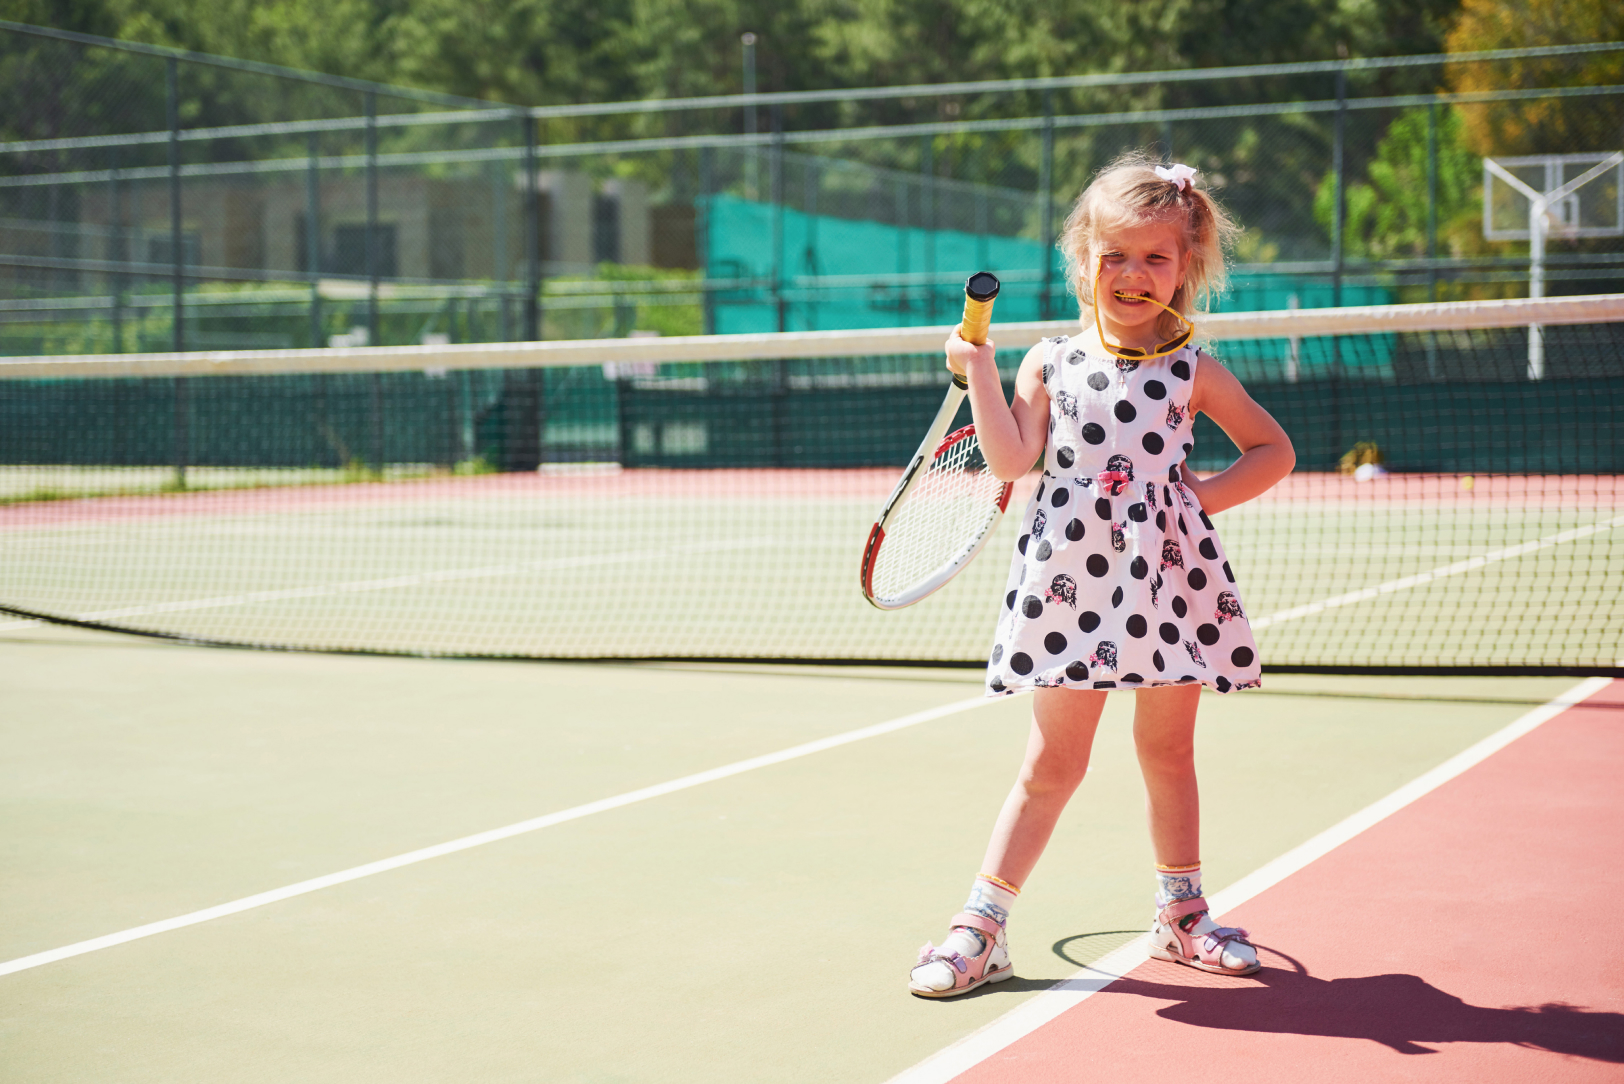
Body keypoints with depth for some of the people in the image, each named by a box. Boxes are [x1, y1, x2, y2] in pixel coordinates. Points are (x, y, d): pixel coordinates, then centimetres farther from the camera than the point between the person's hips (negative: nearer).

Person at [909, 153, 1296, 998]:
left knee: (1169, 752, 12)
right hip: (1072, 582, -1)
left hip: (1169, 577, 1)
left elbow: (1273, 449, 13)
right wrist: (980, 374, -8)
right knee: (1052, 764, 0)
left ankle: (1181, 914, 28)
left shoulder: (1192, 372, 5)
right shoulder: (1050, 364, 4)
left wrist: (1208, 494, 0)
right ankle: (980, 927, 8)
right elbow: (1010, 460, -6)